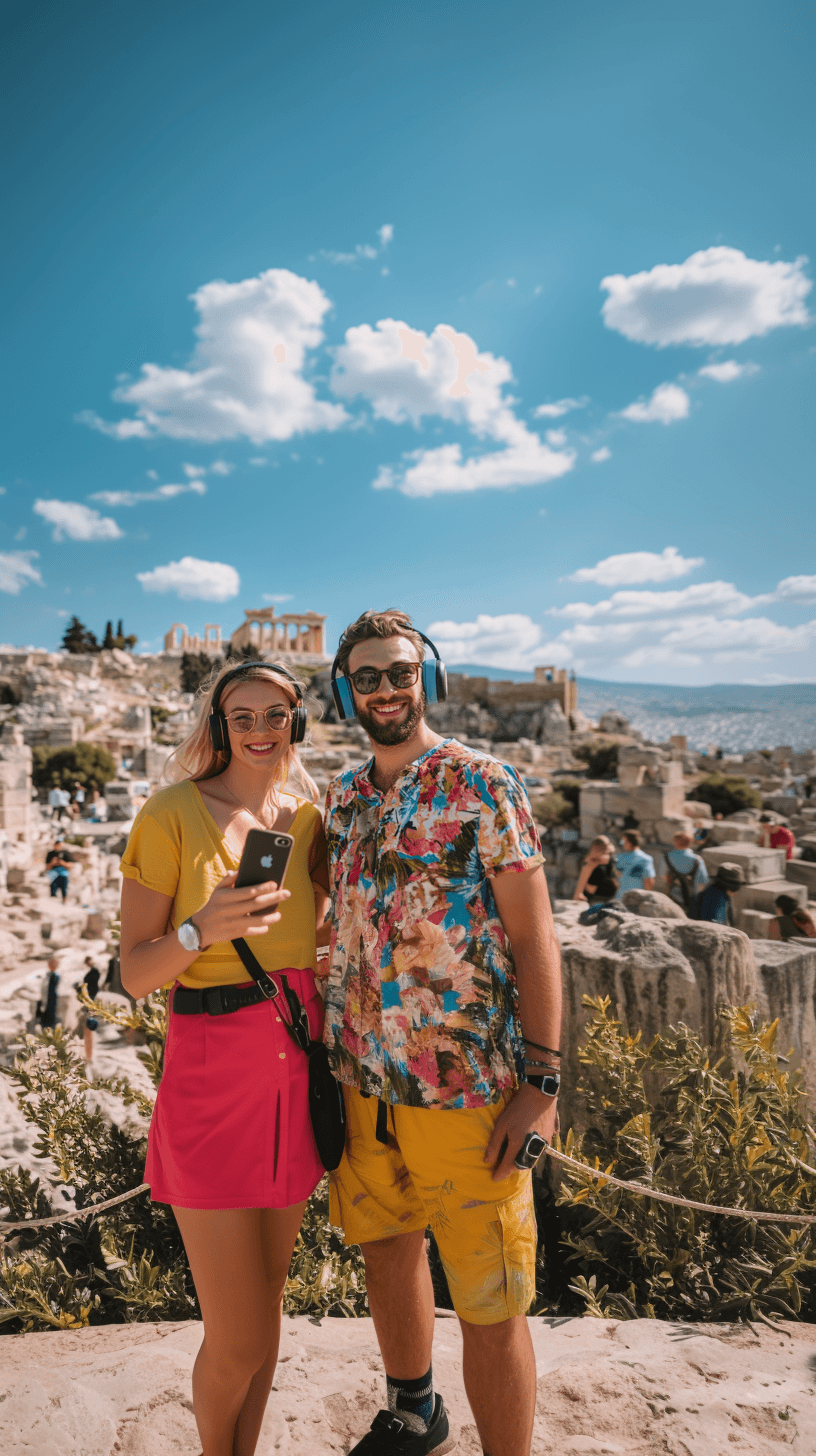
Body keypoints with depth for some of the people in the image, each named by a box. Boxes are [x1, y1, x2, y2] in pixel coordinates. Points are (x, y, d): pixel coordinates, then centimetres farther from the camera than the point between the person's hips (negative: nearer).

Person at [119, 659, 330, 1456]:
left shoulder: (306, 817, 5)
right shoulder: (172, 814, -9)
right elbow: (134, 972, -9)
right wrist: (202, 930, -26)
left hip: (294, 1075, 5)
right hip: (212, 1079, -4)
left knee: (266, 1302, 19)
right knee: (236, 1341, 5)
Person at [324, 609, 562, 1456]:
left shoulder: (480, 783, -9)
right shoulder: (341, 799, 7)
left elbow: (533, 934, -10)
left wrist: (541, 1081, -14)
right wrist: (329, 1053, 12)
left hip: (466, 1088, -6)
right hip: (362, 1082, 6)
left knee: (489, 1305, 5)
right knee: (386, 1251, 23)